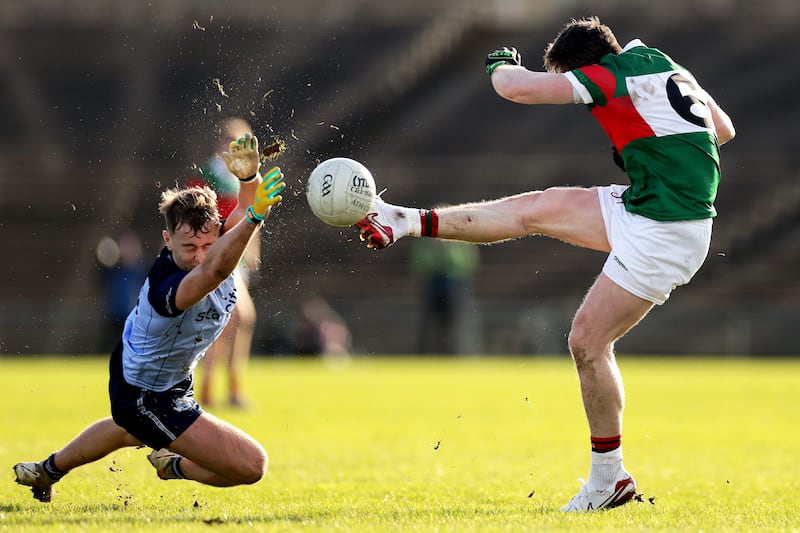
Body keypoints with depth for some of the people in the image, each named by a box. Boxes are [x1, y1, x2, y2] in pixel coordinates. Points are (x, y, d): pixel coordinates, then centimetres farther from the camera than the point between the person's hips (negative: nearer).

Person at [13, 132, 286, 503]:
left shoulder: (216, 242, -23)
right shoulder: (166, 289, -45)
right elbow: (213, 270, -64)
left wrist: (248, 175, -47)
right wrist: (254, 217, -79)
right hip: (151, 398, -9)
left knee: (131, 430, 42)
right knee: (252, 465, -10)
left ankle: (48, 470, 66)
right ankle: (177, 467, 21)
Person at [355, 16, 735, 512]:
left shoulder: (614, 75, -14)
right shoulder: (669, 68, 11)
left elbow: (518, 88, -15)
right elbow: (725, 129, 20)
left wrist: (501, 64, 7)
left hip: (664, 234, -9)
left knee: (588, 340, -5)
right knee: (536, 209, 10)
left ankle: (610, 477, 5)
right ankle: (408, 222, 18)